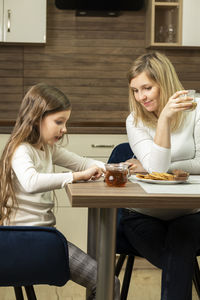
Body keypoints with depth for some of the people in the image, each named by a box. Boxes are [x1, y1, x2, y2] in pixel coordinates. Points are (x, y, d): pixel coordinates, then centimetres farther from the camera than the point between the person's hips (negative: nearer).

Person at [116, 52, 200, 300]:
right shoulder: (135, 122, 2)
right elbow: (158, 167, -14)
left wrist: (150, 168, -8)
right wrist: (164, 118, -23)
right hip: (144, 215, 0)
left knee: (179, 246, -33)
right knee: (180, 263, -29)